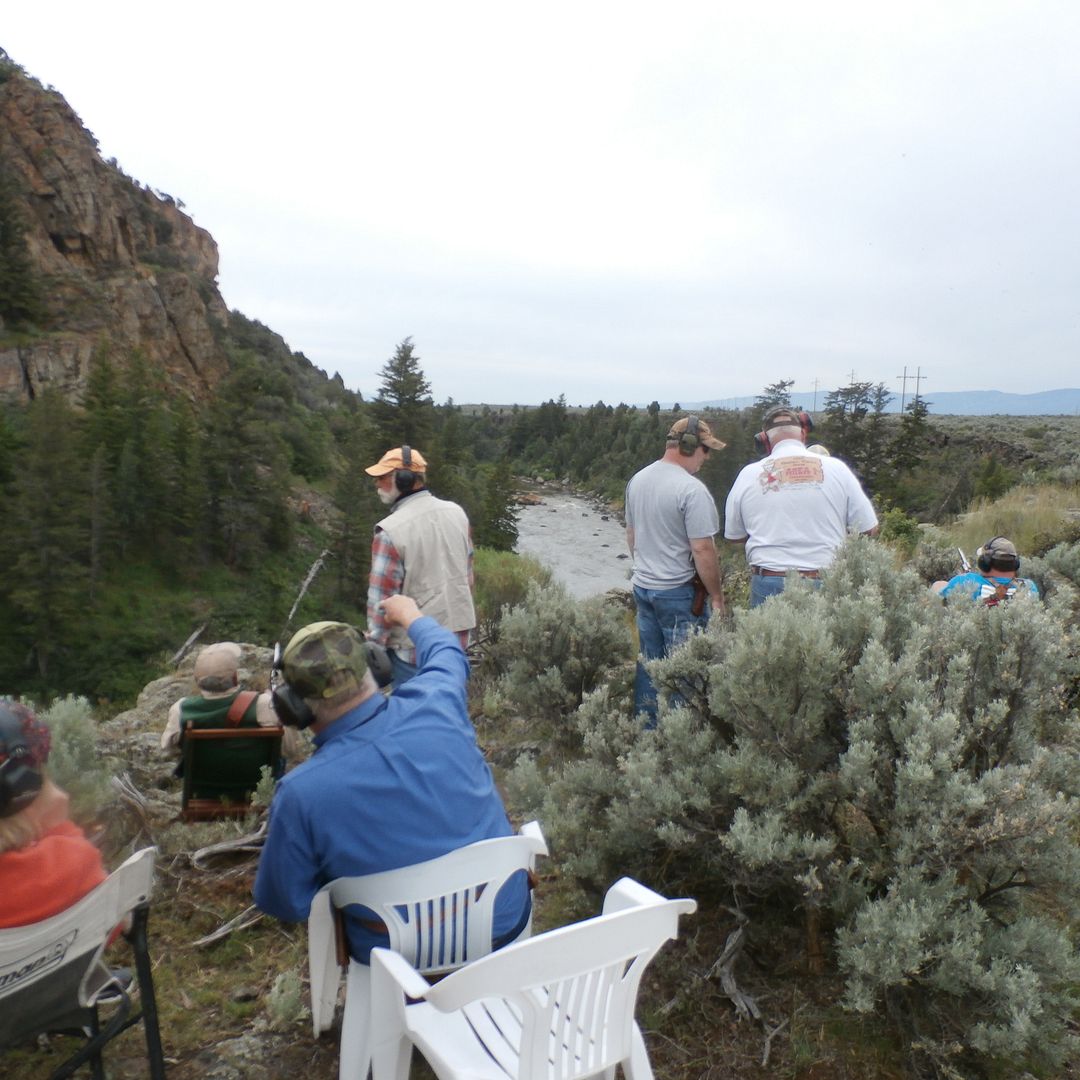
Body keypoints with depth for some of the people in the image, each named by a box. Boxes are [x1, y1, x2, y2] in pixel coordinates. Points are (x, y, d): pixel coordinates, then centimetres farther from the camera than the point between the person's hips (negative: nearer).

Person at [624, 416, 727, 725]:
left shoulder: (637, 480, 6)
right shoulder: (692, 490, -19)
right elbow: (703, 550, -20)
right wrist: (717, 596, -10)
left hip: (642, 586, 8)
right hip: (679, 594, -8)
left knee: (648, 662, 16)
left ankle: (645, 730, 26)